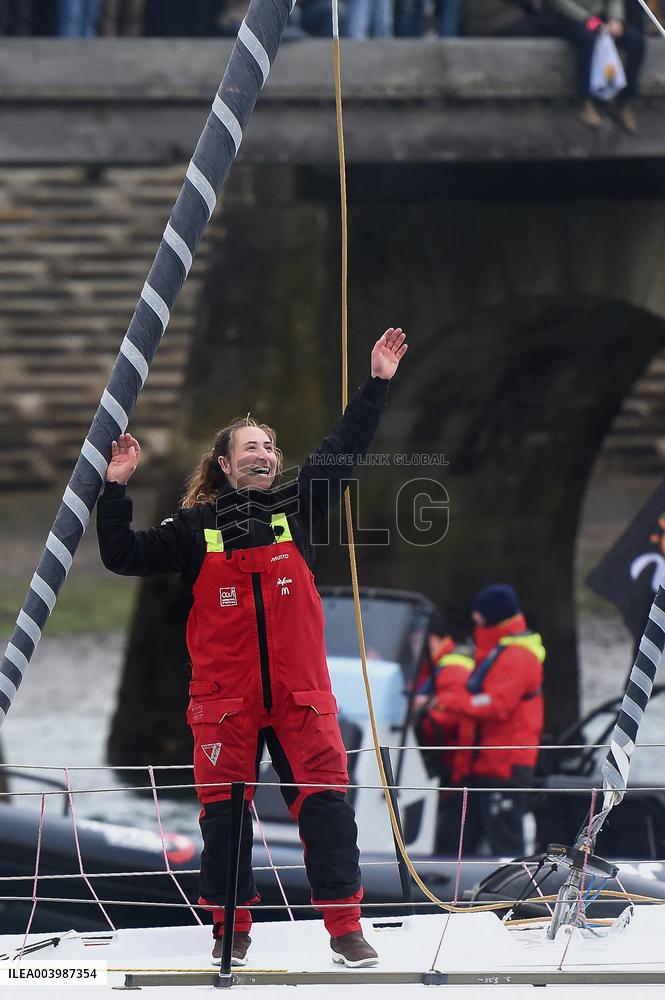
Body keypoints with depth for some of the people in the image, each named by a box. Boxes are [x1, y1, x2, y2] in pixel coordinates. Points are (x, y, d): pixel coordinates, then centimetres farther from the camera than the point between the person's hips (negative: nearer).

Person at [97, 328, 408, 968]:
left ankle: (345, 928, -2)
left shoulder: (296, 510, 9)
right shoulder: (196, 528, 5)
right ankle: (230, 931, 12)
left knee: (325, 806, -5)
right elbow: (125, 557, 4)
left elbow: (344, 450, 11)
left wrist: (377, 385, 8)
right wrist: (115, 489, -4)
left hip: (299, 693, 1)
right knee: (224, 814, 1)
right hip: (225, 698, -1)